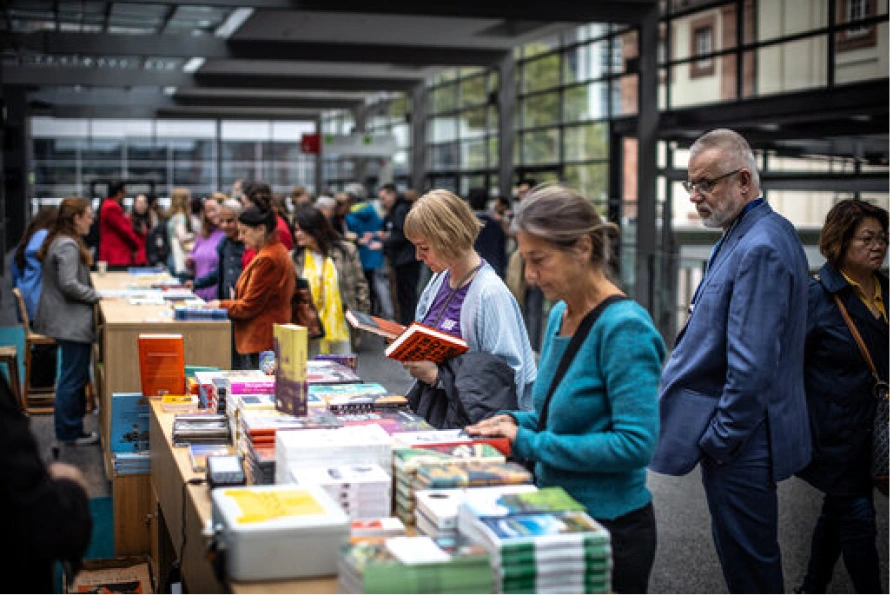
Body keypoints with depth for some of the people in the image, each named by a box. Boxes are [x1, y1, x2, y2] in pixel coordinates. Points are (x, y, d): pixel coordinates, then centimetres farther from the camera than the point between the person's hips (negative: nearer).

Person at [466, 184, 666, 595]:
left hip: (610, 526, -8)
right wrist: (517, 422, -2)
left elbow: (636, 442, -26)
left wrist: (529, 443, -23)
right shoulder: (560, 314, 6)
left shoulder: (624, 328, -21)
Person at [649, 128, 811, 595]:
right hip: (740, 432, 10)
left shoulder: (760, 248, -22)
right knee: (742, 552, 20)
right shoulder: (750, 235, 12)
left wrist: (720, 438, -17)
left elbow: (752, 364, -26)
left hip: (739, 439, -10)